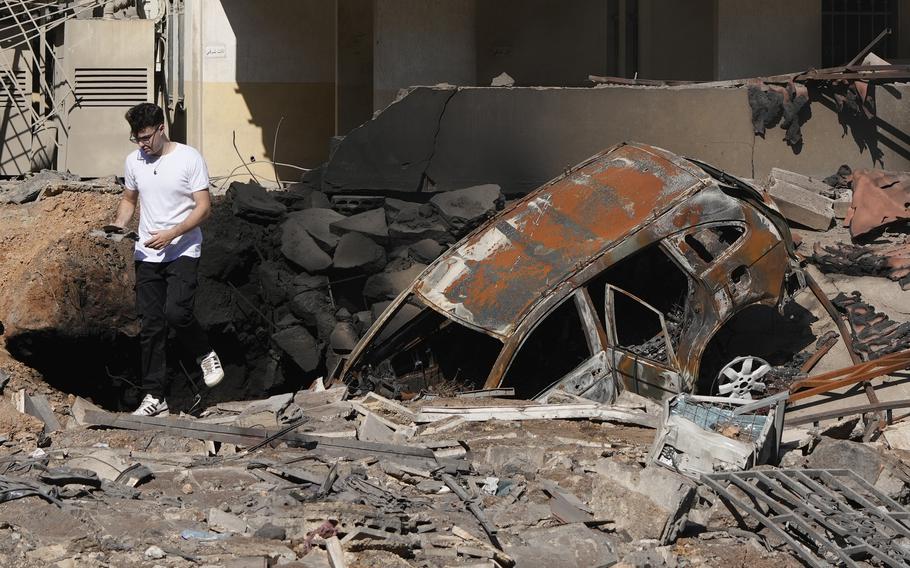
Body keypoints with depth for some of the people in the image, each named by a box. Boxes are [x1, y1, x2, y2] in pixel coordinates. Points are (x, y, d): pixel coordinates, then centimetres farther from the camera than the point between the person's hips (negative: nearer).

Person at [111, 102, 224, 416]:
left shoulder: (189, 158, -10)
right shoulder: (134, 161, 6)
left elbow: (204, 207, -11)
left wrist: (171, 234, -22)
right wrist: (118, 228, 2)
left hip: (183, 251, -5)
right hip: (147, 255, 5)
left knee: (176, 313, -23)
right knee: (150, 326, 3)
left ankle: (206, 355, 6)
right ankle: (154, 397, 8)